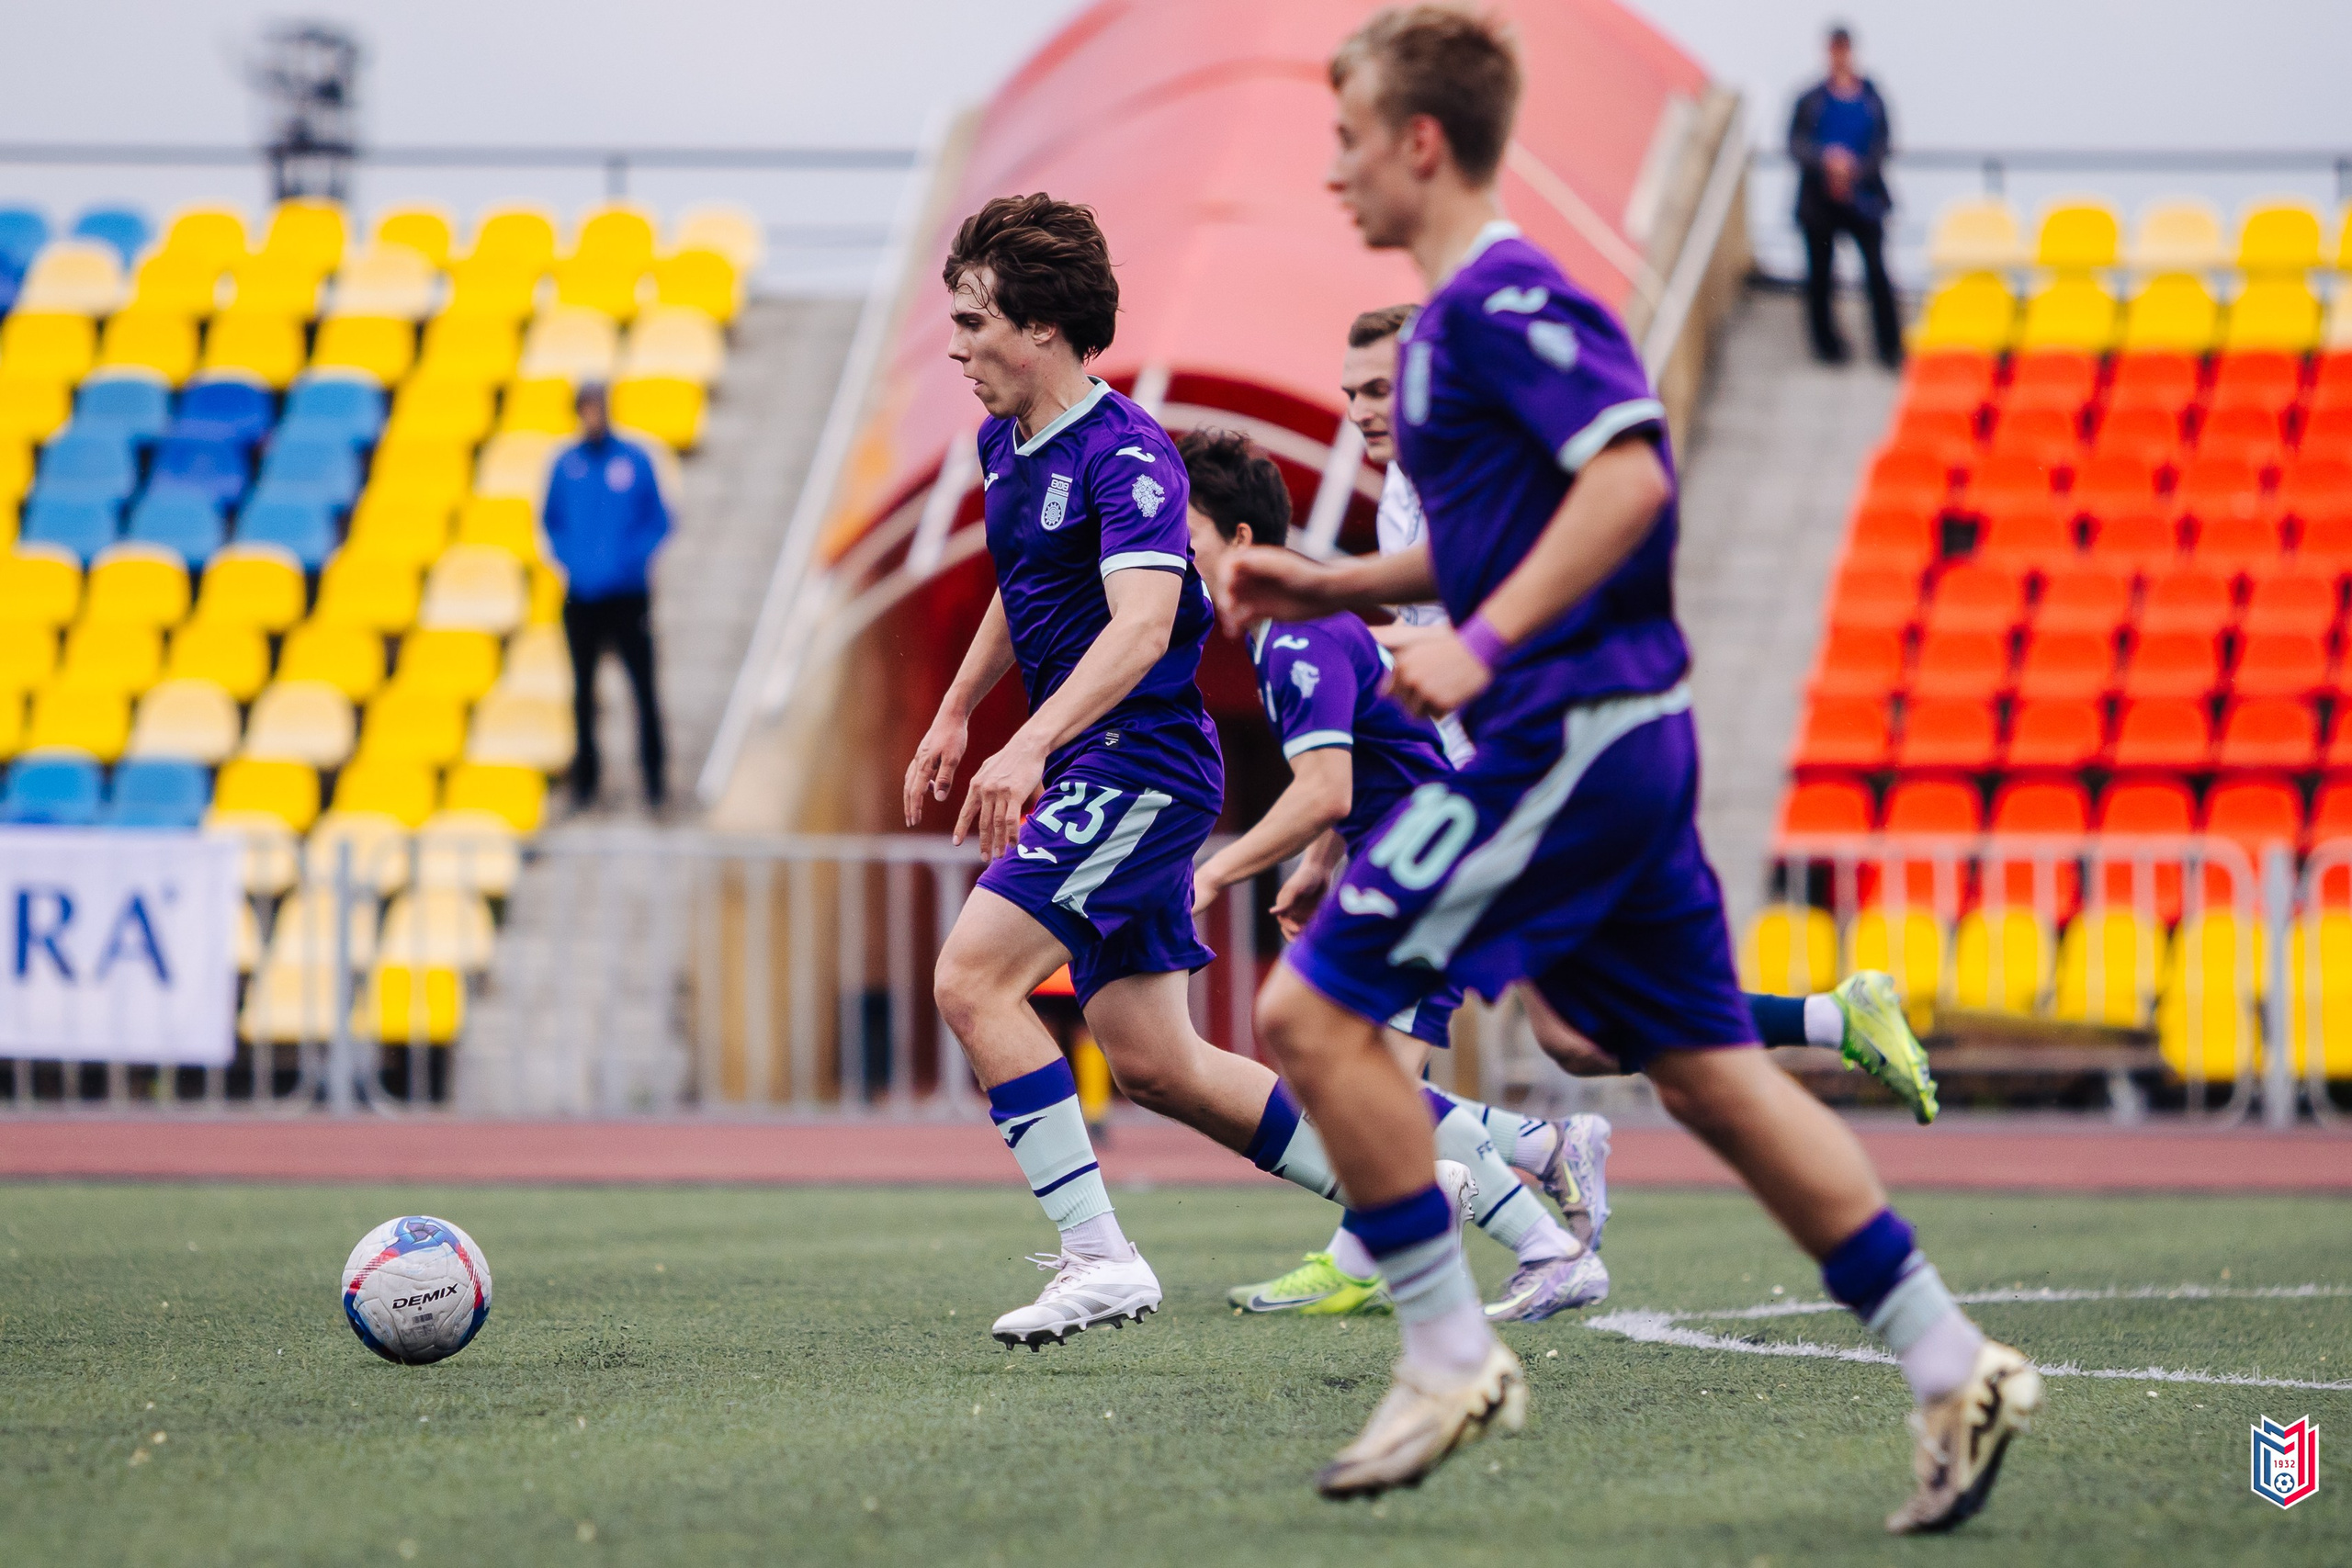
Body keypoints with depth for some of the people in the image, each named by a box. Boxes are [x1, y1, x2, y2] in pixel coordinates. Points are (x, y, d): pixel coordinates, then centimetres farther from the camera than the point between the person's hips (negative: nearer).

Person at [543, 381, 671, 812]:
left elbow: (659, 522, 4)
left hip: (629, 595, -2)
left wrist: (632, 556, -11)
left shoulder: (636, 460, -1)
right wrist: (571, 560, -3)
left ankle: (654, 777, 2)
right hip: (581, 597, 2)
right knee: (584, 690, 8)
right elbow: (551, 522, 13)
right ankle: (585, 777, 19)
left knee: (644, 687, -5)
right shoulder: (565, 465, 4)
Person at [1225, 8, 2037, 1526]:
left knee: (1313, 1007, -7)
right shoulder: (1461, 313, 19)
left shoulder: (1501, 299, -12)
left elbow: (1630, 478, -23)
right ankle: (1952, 1368, 9)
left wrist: (1483, 643, -25)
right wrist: (1332, 587, 21)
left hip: (1566, 740, -10)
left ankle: (1451, 1358, -2)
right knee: (1709, 1071, 10)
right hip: (1614, 740, 10)